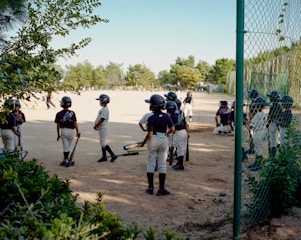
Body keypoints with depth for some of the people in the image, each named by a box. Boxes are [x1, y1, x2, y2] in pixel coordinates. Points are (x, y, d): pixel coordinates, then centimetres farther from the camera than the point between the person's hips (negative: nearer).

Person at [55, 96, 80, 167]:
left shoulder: (59, 114, -5)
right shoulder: (72, 113, -7)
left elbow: (58, 125, -1)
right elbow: (75, 123, -8)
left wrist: (58, 135, 9)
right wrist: (78, 132, -1)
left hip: (63, 131, 0)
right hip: (71, 131, 0)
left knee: (65, 147, 8)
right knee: (68, 147, 12)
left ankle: (66, 160, 12)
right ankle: (65, 160, 19)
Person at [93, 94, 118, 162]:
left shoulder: (105, 109, -18)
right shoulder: (103, 109, 13)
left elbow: (102, 119, -24)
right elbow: (99, 119, 18)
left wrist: (95, 126, -16)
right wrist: (96, 125, 7)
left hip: (103, 128, -10)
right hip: (101, 128, 10)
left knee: (104, 143, -10)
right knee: (102, 143, 14)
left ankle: (113, 155, -6)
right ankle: (104, 156, 21)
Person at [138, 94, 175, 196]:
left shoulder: (151, 118, -15)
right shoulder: (167, 116, -2)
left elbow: (149, 134, -17)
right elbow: (172, 129, 4)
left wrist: (143, 143, -3)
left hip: (153, 140, -3)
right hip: (164, 140, 3)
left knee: (151, 164, 10)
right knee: (162, 164, 9)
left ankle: (150, 188, 14)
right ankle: (161, 189, 10)